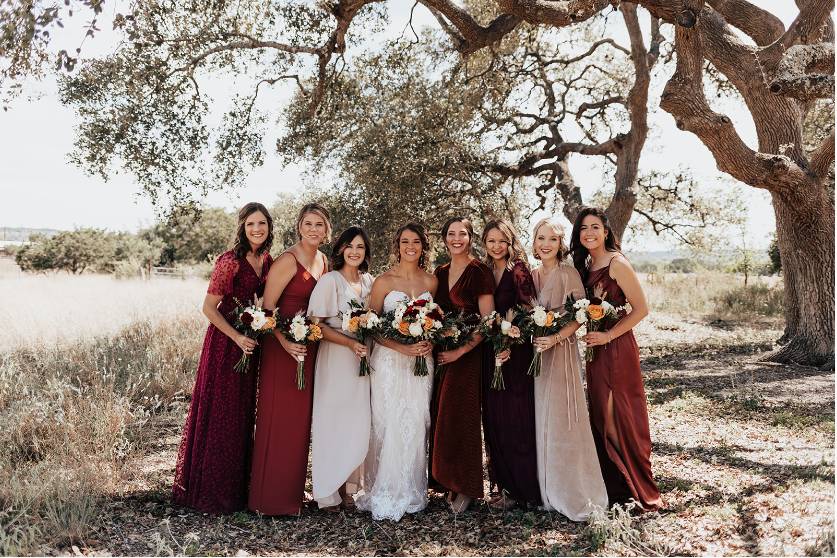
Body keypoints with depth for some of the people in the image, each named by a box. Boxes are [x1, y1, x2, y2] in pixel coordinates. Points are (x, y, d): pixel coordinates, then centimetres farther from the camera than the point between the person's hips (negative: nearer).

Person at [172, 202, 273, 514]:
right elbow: (209, 307, -14)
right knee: (219, 415, 1)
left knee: (243, 415, 15)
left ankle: (237, 486, 30)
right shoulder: (230, 260, -15)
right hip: (225, 342, -7)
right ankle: (210, 491, 17)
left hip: (250, 342, 7)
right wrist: (237, 337, -20)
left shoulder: (266, 260, 6)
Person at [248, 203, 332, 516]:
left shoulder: (323, 260, 11)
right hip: (283, 346, -8)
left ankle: (292, 492, 28)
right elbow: (267, 307, -16)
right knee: (277, 421, -1)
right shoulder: (288, 260, -13)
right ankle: (270, 498, 12)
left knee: (300, 420, 14)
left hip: (309, 348, 8)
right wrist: (285, 342, -25)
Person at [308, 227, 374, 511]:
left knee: (358, 425, 5)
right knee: (332, 423, 0)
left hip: (362, 359, 5)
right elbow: (317, 324, -11)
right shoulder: (329, 280, -8)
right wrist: (350, 342, -19)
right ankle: (328, 493, 13)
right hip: (334, 359, -5)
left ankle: (348, 488, 18)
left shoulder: (368, 281, 9)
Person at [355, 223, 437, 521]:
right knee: (388, 426, -3)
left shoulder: (431, 281, 8)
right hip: (389, 361, -3)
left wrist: (431, 343, -5)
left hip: (422, 361, 3)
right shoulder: (384, 281, -2)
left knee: (416, 426, 5)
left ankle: (411, 492, 20)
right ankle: (384, 494, 12)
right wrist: (401, 347, -16)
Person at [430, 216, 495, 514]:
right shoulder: (439, 273, 12)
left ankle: (465, 487, 11)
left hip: (468, 355, -6)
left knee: (461, 419, -4)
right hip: (441, 354, 6)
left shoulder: (479, 271, -7)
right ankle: (449, 482, 20)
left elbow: (487, 321, -12)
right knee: (440, 418, 7)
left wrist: (460, 351, -16)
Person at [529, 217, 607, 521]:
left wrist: (555, 338, -22)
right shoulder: (531, 275, 11)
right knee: (541, 421, 9)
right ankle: (548, 490, 22)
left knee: (562, 421, -3)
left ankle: (573, 493, 10)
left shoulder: (568, 273, -6)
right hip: (535, 352, 6)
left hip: (561, 352, -5)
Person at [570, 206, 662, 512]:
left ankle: (640, 490, 14)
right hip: (594, 350, 8)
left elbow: (641, 309, -15)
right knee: (600, 418, 12)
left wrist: (608, 335, -17)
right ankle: (610, 485, 25)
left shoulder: (617, 263, -12)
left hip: (617, 349, -8)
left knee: (622, 418, -1)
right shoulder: (585, 265, 11)